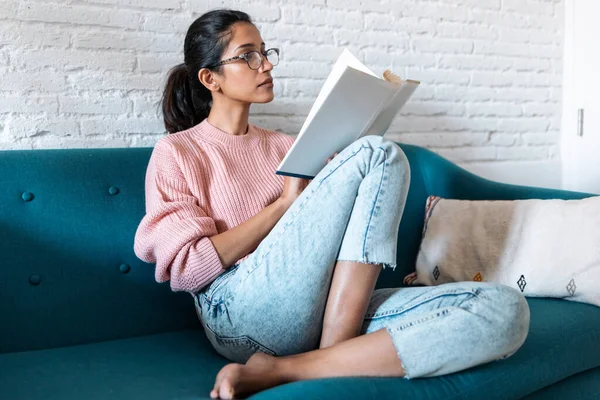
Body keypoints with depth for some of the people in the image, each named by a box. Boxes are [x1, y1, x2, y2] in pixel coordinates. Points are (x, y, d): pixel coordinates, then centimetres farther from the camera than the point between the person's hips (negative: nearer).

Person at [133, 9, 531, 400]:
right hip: (242, 315, -5)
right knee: (378, 153, -18)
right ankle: (333, 358, -20)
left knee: (506, 310, -21)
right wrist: (285, 203, -3)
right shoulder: (177, 152, 10)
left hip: (327, 307, 5)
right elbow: (186, 268, -3)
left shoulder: (285, 145, 25)